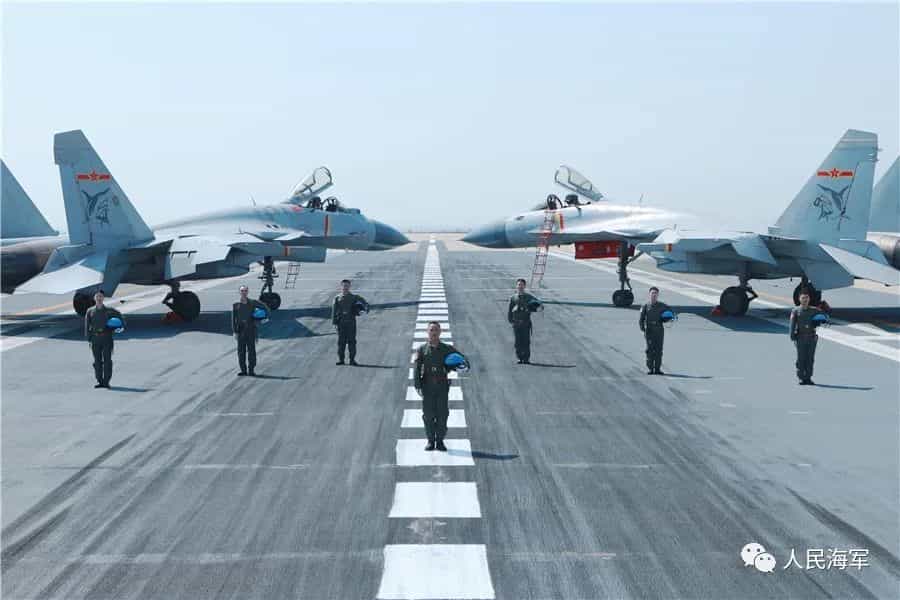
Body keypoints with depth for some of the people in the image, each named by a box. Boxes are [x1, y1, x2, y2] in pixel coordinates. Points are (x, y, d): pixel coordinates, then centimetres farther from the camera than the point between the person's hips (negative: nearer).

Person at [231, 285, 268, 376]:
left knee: (251, 349, -2)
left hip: (251, 329, -1)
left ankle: (251, 370, 3)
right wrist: (234, 332, -4)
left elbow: (265, 307, 13)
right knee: (241, 350, 1)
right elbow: (233, 319, 3)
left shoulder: (253, 302, 3)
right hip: (241, 330, 1)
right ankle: (243, 370, 8)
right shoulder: (236, 305, 5)